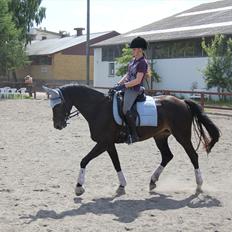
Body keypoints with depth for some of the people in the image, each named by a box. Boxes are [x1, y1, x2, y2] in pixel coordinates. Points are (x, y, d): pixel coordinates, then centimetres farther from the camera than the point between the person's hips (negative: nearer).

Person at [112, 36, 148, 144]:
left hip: (134, 89, -10)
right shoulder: (133, 60, 14)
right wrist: (118, 84, 7)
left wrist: (123, 86, -21)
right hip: (127, 86, 11)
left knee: (126, 110, -25)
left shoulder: (142, 63, -15)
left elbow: (137, 80, -21)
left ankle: (134, 135, -18)